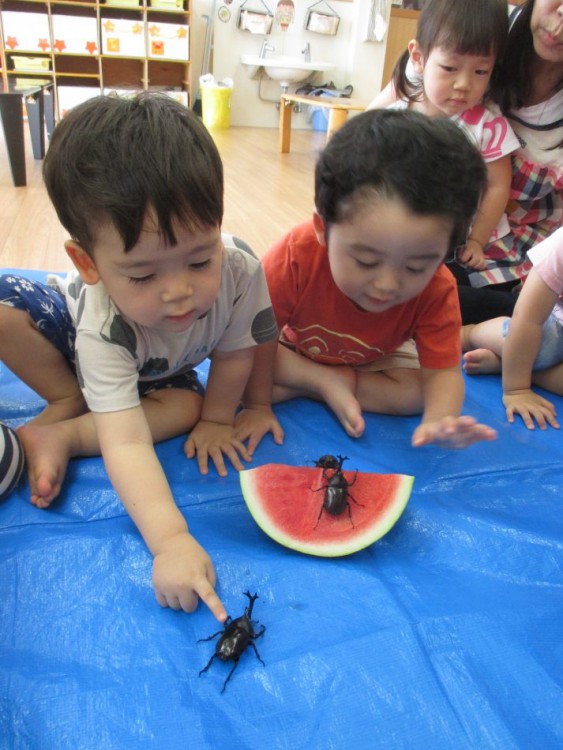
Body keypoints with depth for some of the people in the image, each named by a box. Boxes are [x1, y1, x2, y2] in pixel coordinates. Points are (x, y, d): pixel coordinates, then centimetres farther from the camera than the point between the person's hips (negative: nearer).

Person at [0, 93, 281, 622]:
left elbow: (232, 353, -21)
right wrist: (169, 541, -61)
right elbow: (127, 444, -51)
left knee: (186, 406, -27)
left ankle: (56, 435, -16)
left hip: (154, 371, 3)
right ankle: (68, 401, -4)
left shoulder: (240, 269, -41)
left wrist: (215, 419, -9)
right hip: (72, 325, -2)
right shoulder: (103, 323, -45)